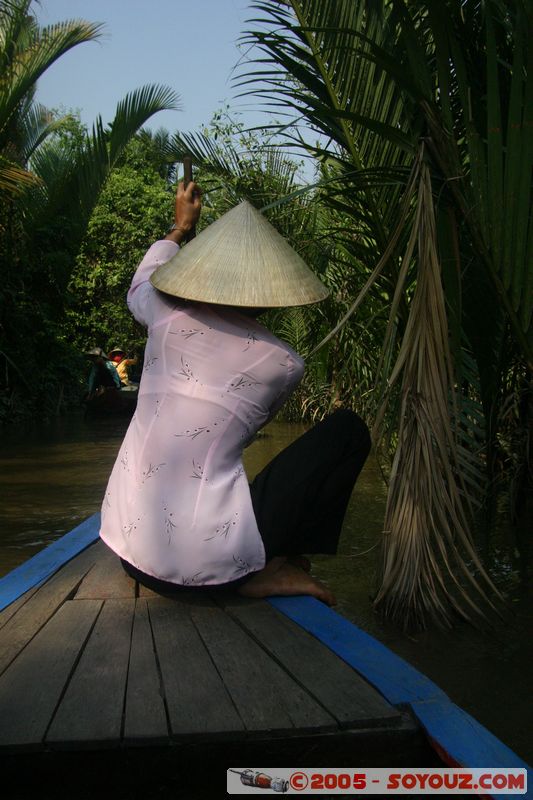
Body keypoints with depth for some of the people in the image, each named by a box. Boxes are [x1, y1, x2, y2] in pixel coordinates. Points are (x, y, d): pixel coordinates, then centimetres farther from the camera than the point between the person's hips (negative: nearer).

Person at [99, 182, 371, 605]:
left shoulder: (168, 318, 1)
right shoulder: (285, 363, -3)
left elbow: (139, 288, 29)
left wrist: (179, 227, 41)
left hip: (129, 547, 6)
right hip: (210, 564, -5)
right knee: (348, 429, 5)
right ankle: (272, 569, 5)